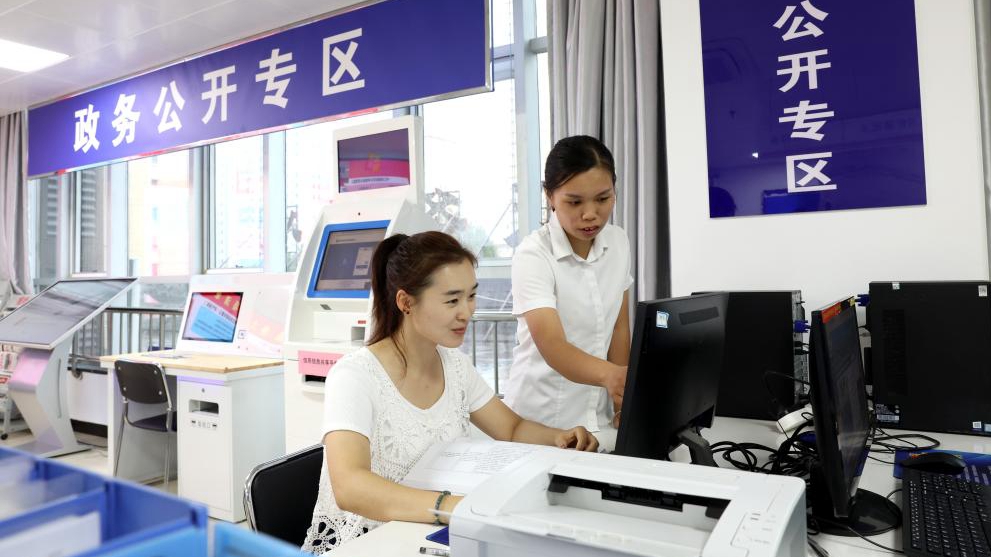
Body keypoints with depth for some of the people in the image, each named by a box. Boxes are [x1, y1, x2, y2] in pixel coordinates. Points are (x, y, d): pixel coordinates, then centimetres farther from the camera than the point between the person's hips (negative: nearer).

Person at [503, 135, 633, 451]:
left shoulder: (618, 242, -2)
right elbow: (552, 345, -31)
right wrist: (610, 375, -49)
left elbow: (619, 327, 5)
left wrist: (623, 398, 1)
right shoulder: (533, 254, -20)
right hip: (540, 419, -5)